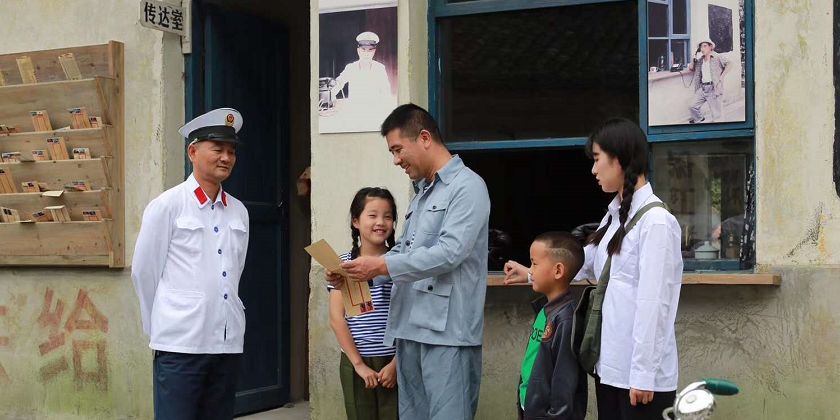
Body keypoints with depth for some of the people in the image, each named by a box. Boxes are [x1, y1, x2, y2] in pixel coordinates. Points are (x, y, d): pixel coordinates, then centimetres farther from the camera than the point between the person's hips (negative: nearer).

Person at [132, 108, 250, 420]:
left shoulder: (238, 211, 9)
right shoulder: (167, 206, -5)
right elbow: (143, 272, 0)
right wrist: (160, 327, 6)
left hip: (229, 343, 5)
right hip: (181, 344, -5)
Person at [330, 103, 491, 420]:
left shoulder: (467, 187, -8)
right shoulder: (421, 193, 20)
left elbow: (450, 252, -19)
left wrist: (383, 266, -16)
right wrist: (360, 271, 5)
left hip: (447, 331, -9)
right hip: (411, 328, 9)